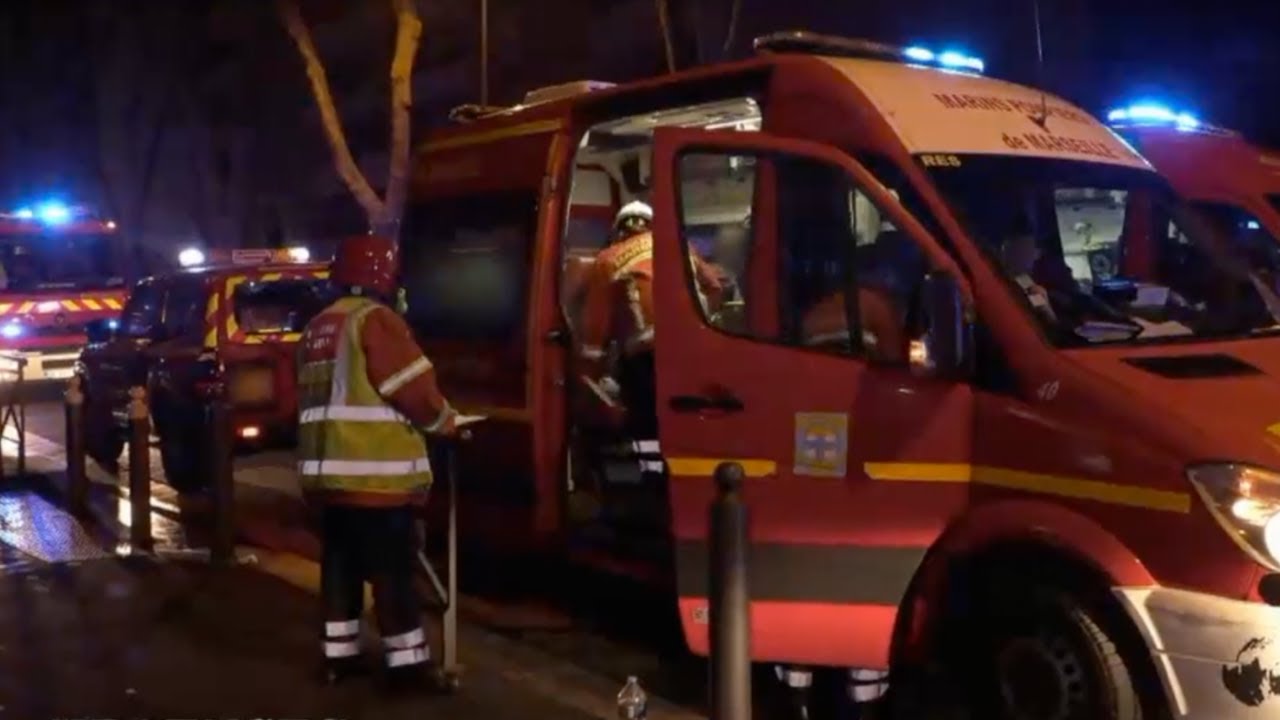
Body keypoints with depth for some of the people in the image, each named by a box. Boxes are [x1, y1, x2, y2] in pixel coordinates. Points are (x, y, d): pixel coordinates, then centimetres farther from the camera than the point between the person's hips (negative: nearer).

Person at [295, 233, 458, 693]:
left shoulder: (317, 328, 17)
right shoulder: (375, 319, -10)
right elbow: (414, 388, -13)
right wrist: (444, 420, 5)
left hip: (327, 471, 8)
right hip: (374, 474, -8)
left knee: (340, 564, 15)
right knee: (392, 572, -2)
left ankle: (340, 655, 23)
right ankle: (407, 664, 3)